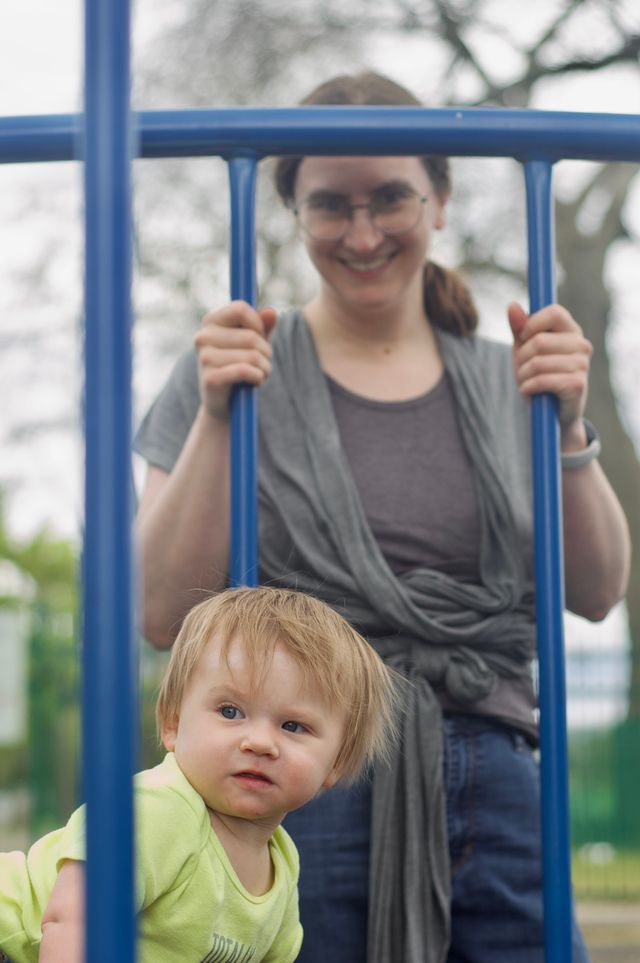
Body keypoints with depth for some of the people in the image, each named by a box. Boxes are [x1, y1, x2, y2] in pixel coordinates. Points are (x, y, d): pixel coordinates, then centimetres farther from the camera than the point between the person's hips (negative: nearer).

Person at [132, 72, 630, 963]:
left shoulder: (505, 382, 13)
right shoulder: (236, 373, 4)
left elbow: (596, 595, 6)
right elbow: (164, 614, -2)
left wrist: (568, 431, -8)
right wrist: (215, 415, -10)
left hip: (492, 786, 3)